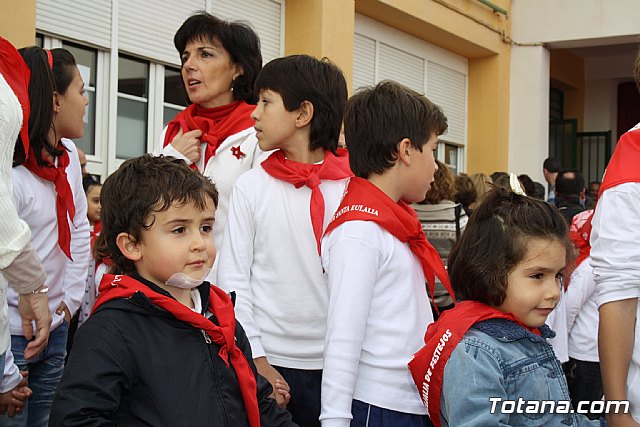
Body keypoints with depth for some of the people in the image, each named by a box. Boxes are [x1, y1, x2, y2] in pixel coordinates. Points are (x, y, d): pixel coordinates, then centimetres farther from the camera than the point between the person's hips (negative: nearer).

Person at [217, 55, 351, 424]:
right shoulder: (252, 186, 0)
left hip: (338, 365, 0)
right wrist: (256, 360, -6)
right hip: (270, 365, 0)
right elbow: (233, 279, 0)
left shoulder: (355, 186, -1)